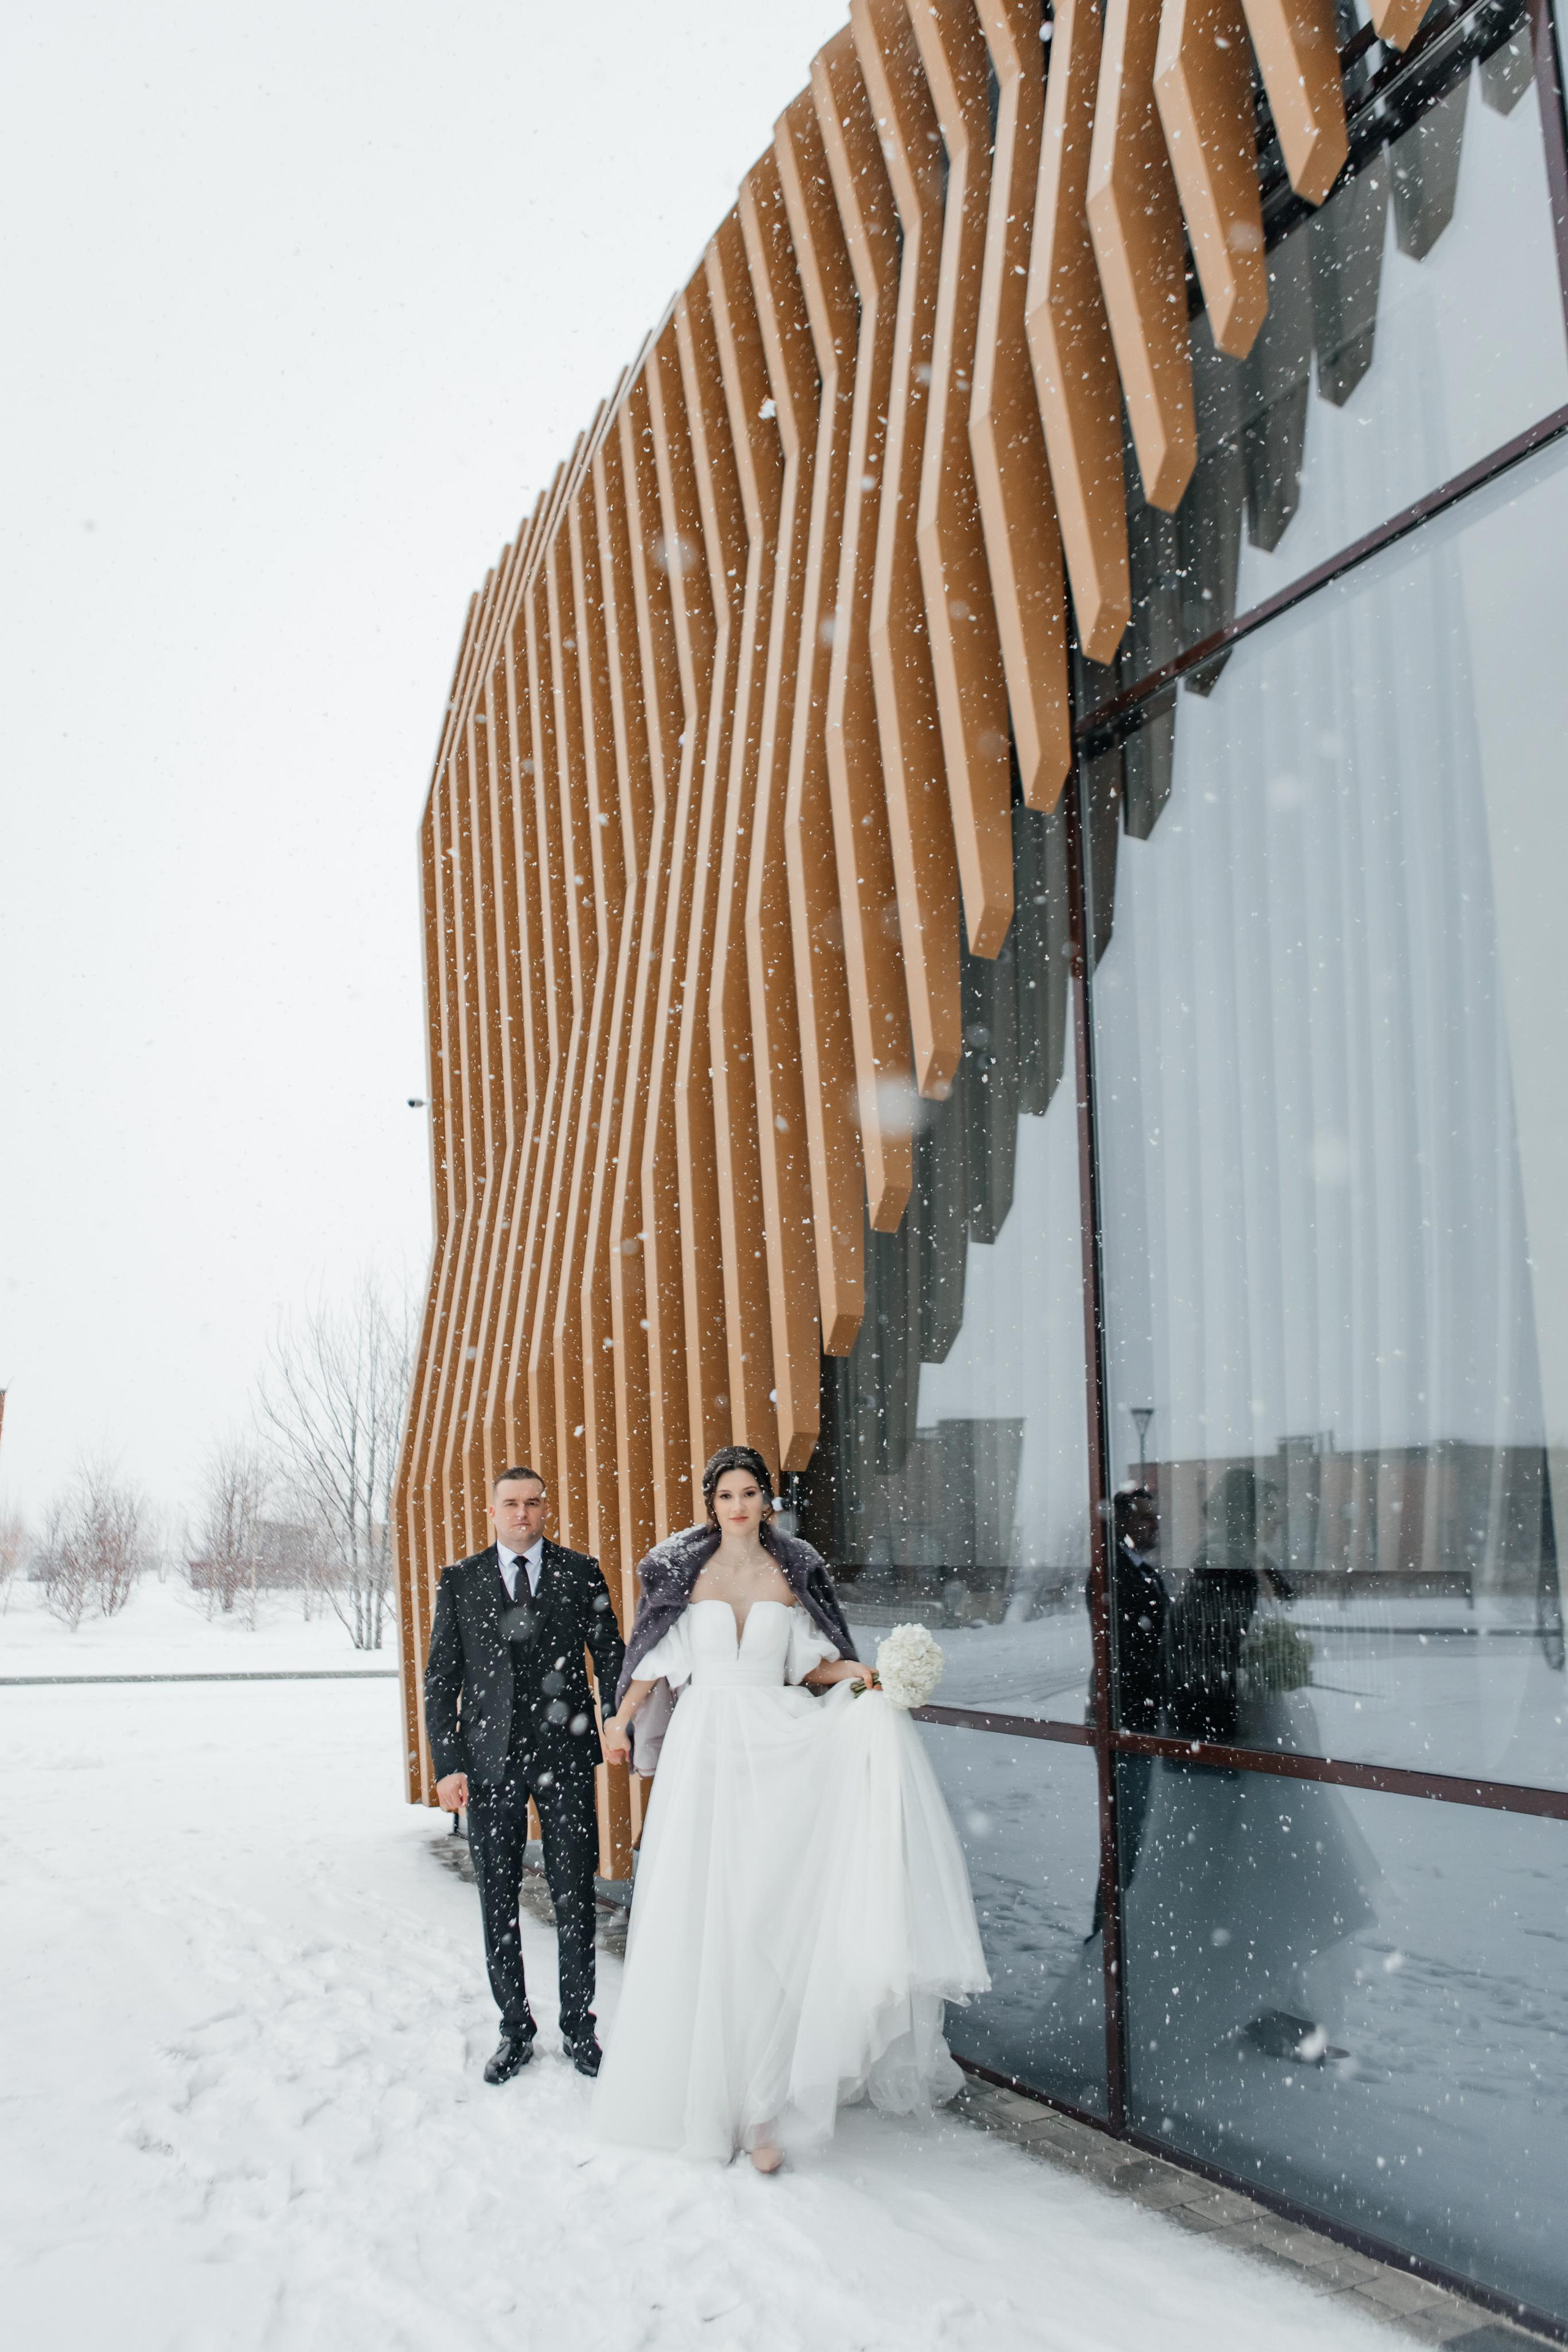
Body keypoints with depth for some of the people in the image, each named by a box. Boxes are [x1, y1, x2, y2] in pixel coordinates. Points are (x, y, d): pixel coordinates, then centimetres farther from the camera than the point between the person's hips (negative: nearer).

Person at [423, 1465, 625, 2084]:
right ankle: (515, 2030, 23)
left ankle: (578, 2026, 21)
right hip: (490, 1760, 1)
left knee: (574, 1899, 5)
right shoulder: (460, 1581, 5)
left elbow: (610, 1656, 5)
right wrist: (447, 1764, -3)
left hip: (566, 1755, 0)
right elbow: (441, 1679, 4)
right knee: (499, 1904, 8)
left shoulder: (581, 1573, 4)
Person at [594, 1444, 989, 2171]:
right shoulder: (687, 1571, 6)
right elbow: (662, 1657, 7)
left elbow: (808, 1665, 10)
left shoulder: (793, 1573, 8)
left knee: (768, 1919, -6)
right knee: (703, 1916, 1)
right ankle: (704, 2086, 14)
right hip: (705, 1744, 0)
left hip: (775, 1748, 0)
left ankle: (762, 2106, -1)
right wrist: (622, 1718, -5)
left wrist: (858, 1673, -7)